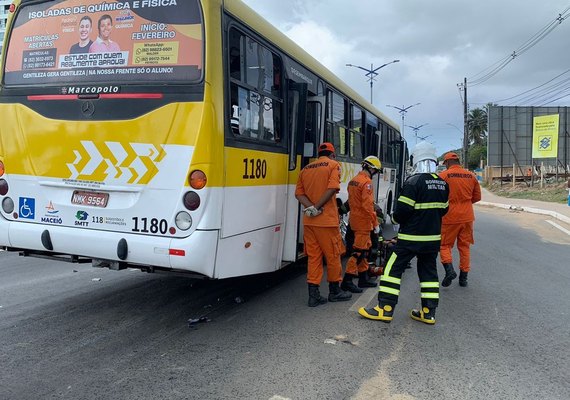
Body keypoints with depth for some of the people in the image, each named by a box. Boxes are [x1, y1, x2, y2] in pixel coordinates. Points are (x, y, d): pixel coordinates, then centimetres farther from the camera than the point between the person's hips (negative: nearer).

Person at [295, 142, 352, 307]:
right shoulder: (334, 165, -1)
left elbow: (299, 193, 3)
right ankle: (335, 291, 21)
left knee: (313, 257, 8)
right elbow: (332, 188, -17)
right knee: (333, 256, 9)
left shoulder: (305, 169, 14)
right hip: (327, 219, -5)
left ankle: (313, 295, 8)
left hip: (309, 221, 5)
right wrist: (317, 207, -14)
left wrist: (310, 207, -10)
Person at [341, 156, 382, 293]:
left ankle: (363, 278, 26)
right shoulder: (367, 182, -17)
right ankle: (347, 281, -6)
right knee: (358, 251, -7)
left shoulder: (353, 181, 12)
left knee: (365, 248, 18)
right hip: (363, 221, -10)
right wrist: (376, 223, -17)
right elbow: (368, 205, -22)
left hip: (354, 218, 10)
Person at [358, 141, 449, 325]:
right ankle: (429, 312, 17)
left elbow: (402, 210, -17)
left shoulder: (413, 182, -16)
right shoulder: (442, 184, 7)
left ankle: (385, 309, 1)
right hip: (433, 237, 7)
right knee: (428, 271, 14)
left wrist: (395, 218, 3)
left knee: (394, 268, 0)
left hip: (411, 237, -7)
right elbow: (443, 210, 14)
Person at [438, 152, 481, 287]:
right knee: (464, 246, 13)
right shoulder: (471, 176, 5)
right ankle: (463, 277, 16)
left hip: (449, 217, -4)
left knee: (445, 245, 8)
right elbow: (477, 197, 10)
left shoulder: (443, 175, -9)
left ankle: (449, 269, -14)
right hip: (467, 217, 4)